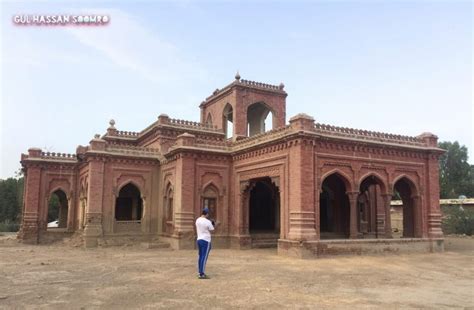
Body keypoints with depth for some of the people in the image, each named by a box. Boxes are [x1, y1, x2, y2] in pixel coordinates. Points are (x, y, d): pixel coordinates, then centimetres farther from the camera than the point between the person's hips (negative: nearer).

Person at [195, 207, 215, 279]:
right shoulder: (207, 222, -16)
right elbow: (212, 230, -6)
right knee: (204, 257, -5)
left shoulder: (197, 220, 6)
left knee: (201, 256, 14)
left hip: (199, 239, 8)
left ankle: (200, 273, 18)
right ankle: (201, 274, -5)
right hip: (206, 241, -8)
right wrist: (212, 225, 13)